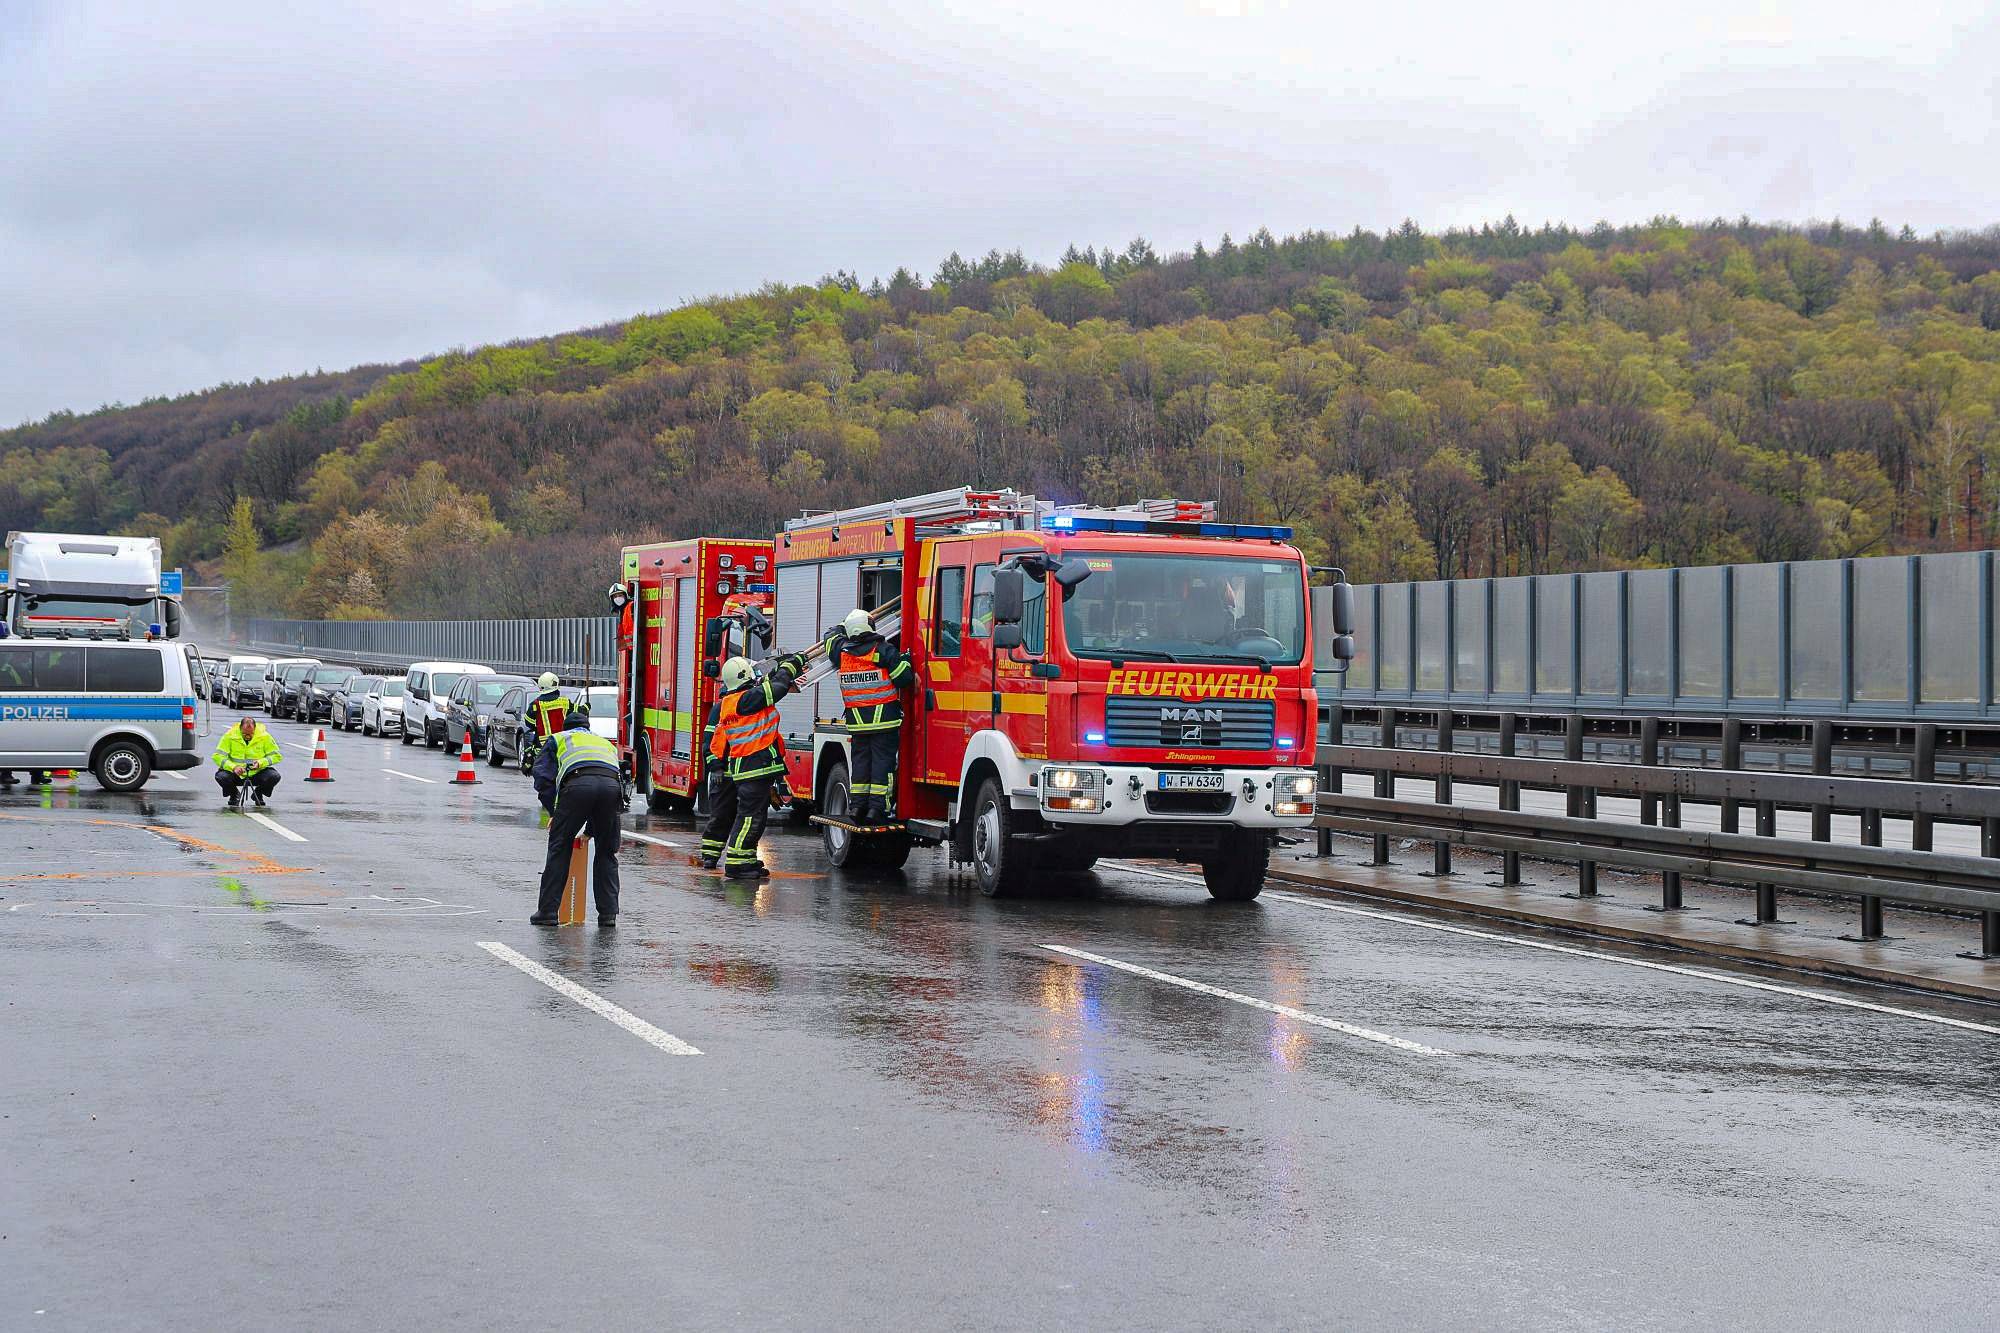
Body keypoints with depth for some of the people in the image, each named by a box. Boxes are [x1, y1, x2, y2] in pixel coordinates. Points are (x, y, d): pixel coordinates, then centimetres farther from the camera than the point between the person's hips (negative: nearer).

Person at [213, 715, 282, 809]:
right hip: (235, 775, 0)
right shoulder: (230, 736, -11)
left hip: (257, 774, 1)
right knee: (220, 776, -31)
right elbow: (218, 756, -14)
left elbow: (277, 755, -4)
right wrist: (233, 767, -30)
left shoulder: (264, 737, -9)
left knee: (274, 776, -27)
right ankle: (234, 794, 6)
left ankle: (258, 794, 9)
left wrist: (261, 763, -22)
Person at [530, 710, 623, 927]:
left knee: (559, 848, 8)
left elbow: (543, 777, 19)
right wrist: (590, 829, 41)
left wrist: (553, 812, 23)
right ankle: (608, 913, 13)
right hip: (612, 785, 3)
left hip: (577, 783, -3)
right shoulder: (607, 743, 42)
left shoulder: (558, 739, 32)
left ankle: (547, 911, 7)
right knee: (606, 852, 17)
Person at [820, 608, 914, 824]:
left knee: (860, 760, 12)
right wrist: (904, 660, 8)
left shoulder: (842, 652, 4)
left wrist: (844, 626, 41)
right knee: (882, 760, -2)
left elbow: (831, 638, 27)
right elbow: (904, 677, -10)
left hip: (856, 721, 4)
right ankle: (877, 807, -9)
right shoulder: (882, 650, -10)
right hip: (885, 719, -4)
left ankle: (858, 805, 9)